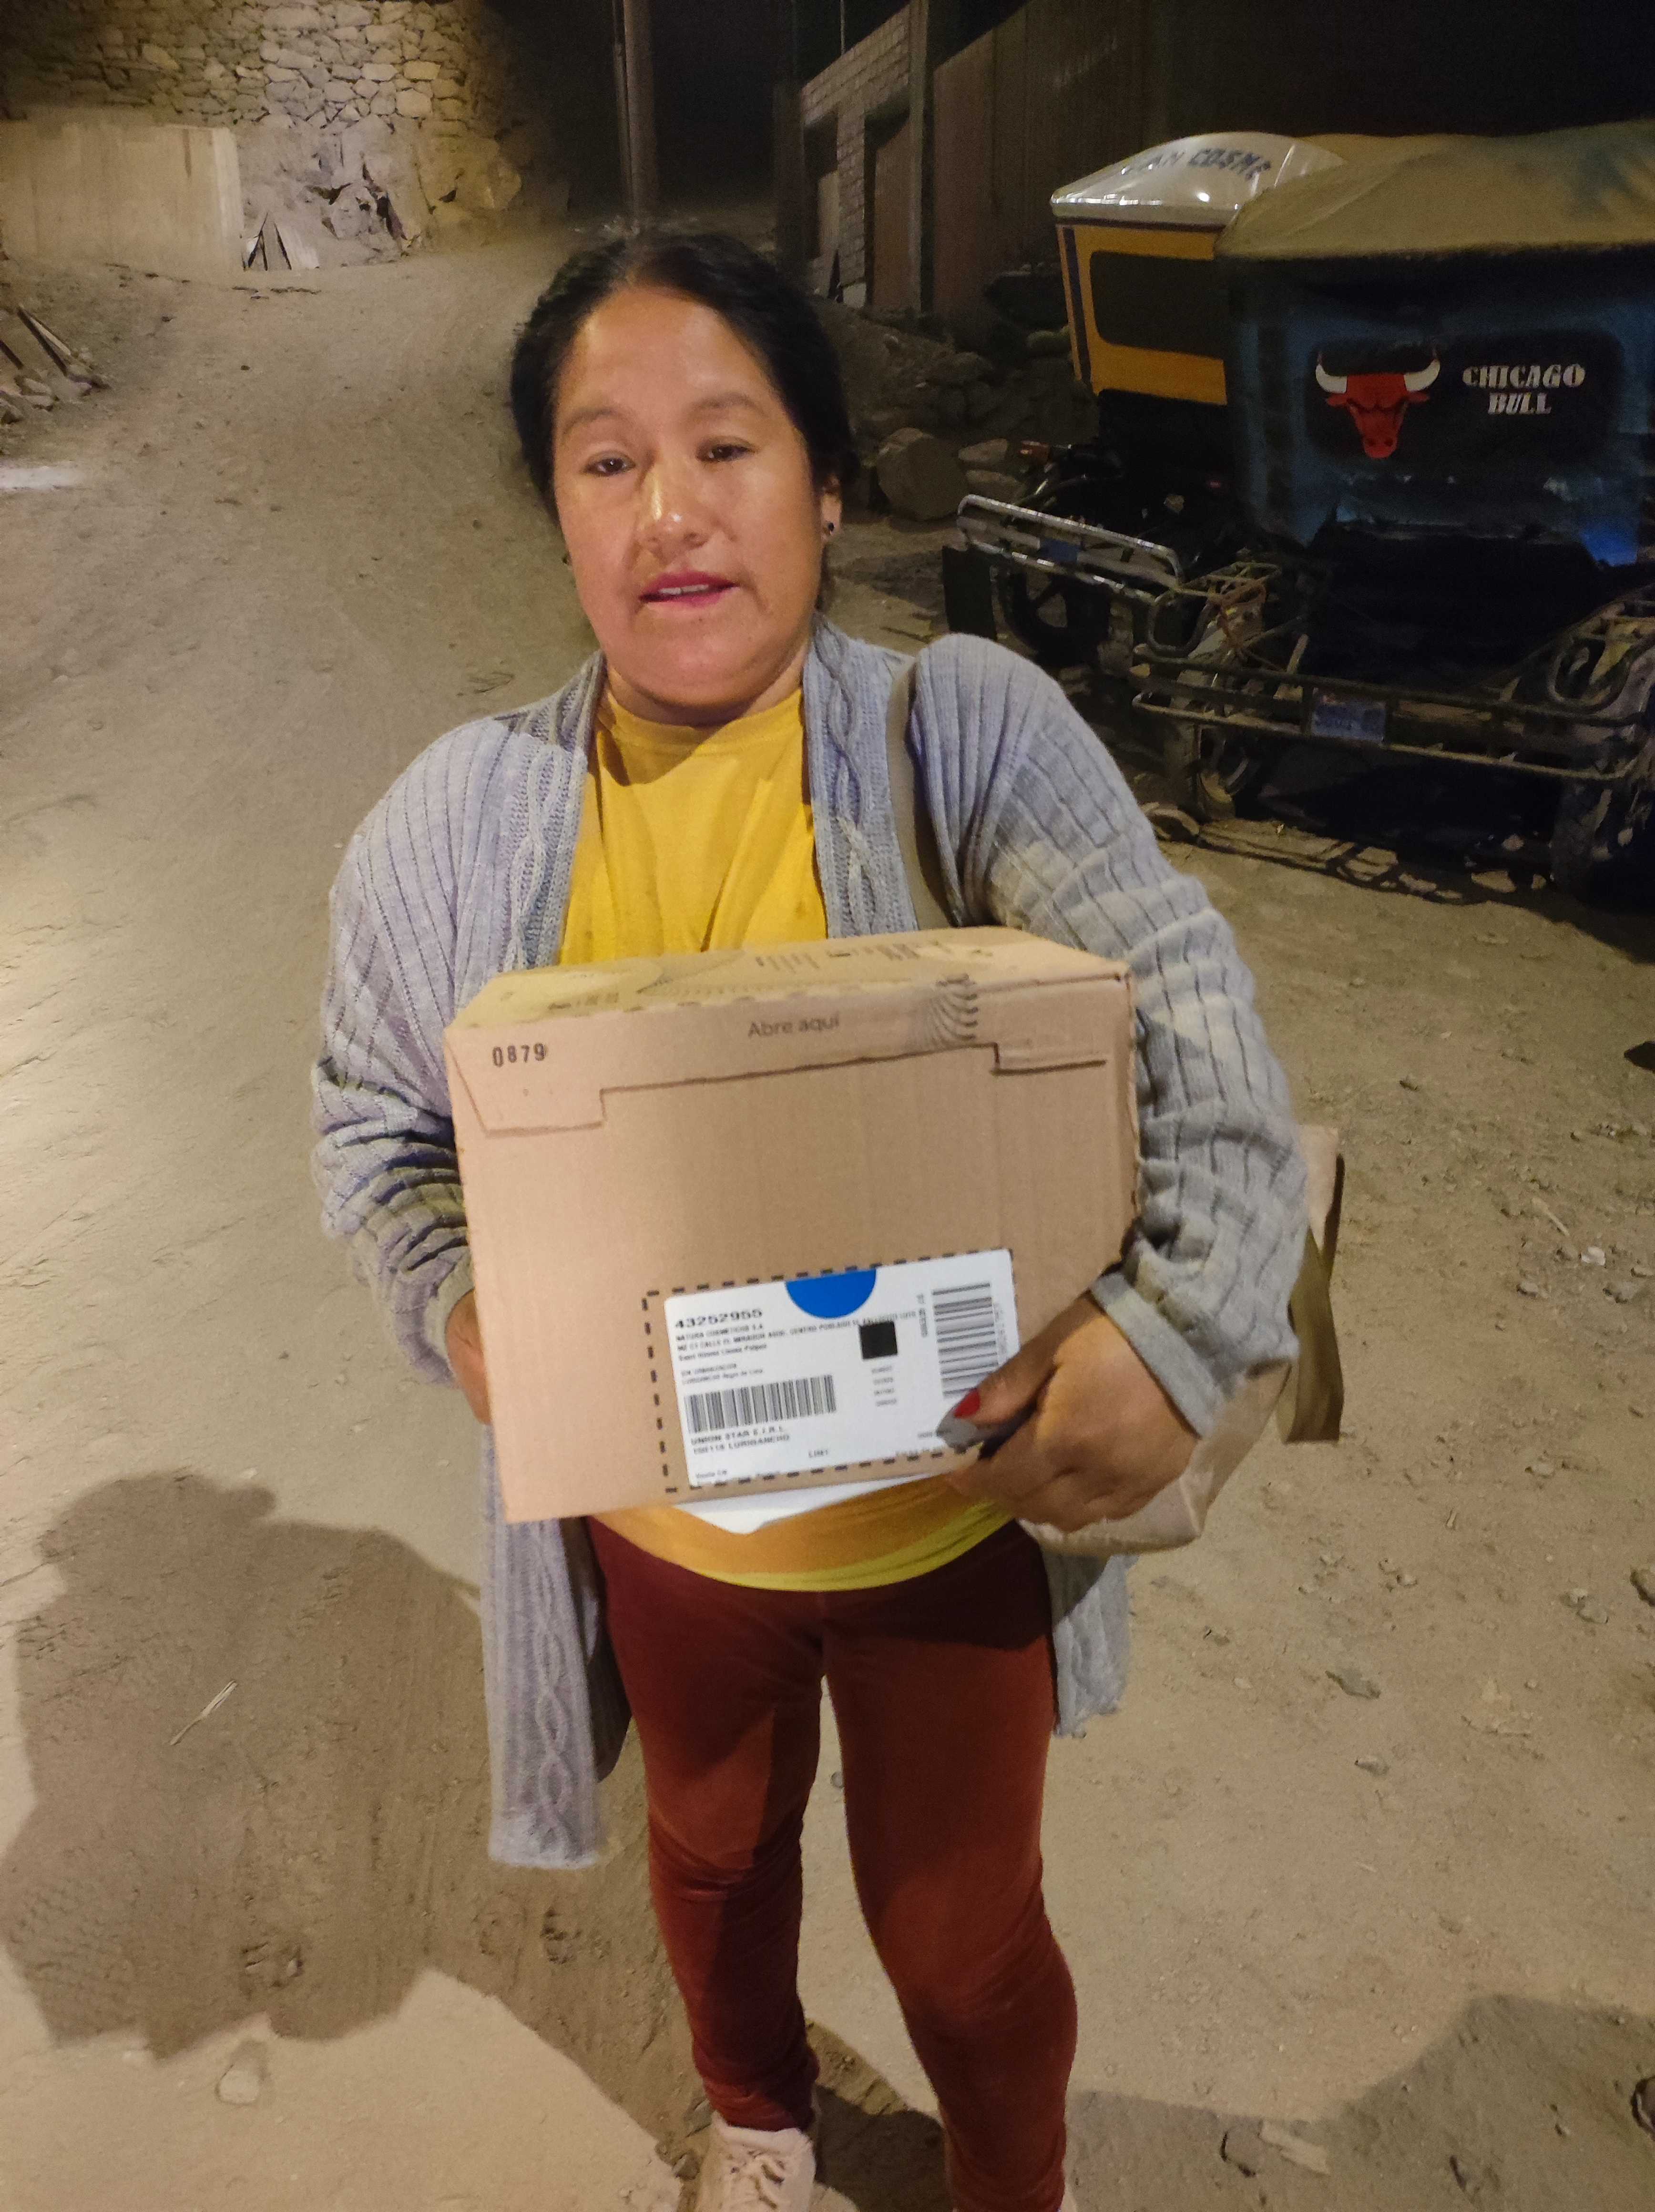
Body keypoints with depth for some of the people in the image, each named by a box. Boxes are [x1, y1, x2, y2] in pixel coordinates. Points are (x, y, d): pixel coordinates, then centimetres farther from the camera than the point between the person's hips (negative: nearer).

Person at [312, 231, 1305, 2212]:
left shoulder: (968, 731, -17)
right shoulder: (456, 821, -9)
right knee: (713, 1851, 31)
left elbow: (1185, 1009, -22)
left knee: (961, 1931, 21)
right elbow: (376, 1121, 2)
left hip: (956, 1503, -2)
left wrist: (1184, 1316, -37)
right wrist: (452, 1298, -17)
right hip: (658, 1517, 3)